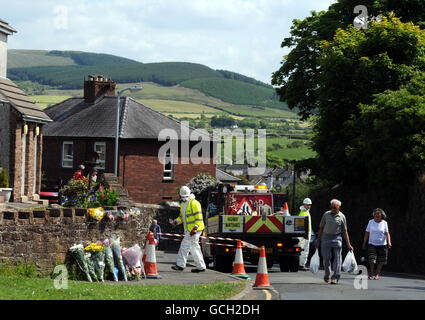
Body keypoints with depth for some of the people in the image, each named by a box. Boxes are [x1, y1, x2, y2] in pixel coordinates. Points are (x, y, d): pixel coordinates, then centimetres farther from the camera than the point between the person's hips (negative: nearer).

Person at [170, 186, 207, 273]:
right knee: (194, 247, 11)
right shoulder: (182, 205, 17)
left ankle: (180, 264, -11)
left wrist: (195, 228, -23)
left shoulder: (194, 203, -12)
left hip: (195, 229, -10)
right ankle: (201, 266, 15)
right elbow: (182, 216, 26)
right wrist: (177, 221, 5)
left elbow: (199, 217, -17)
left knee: (185, 245, -12)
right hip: (188, 229, 10)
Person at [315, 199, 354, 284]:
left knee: (337, 258, -7)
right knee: (326, 258, 1)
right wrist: (318, 240, 7)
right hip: (326, 237, 1)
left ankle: (335, 277, -6)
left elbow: (345, 231, 4)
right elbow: (321, 228, 10)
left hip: (337, 238, -1)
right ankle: (327, 274, 24)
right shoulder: (326, 215, 4)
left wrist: (348, 244, 0)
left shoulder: (342, 217, 1)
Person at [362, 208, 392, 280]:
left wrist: (389, 242, -17)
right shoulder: (371, 222, 4)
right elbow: (367, 233, 8)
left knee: (380, 262, 2)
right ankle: (371, 274, 5)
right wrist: (364, 243, 7)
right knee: (372, 260, -11)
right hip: (372, 244, 0)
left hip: (382, 244, 0)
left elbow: (387, 233, 0)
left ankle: (377, 275, 14)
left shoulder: (384, 223, 1)